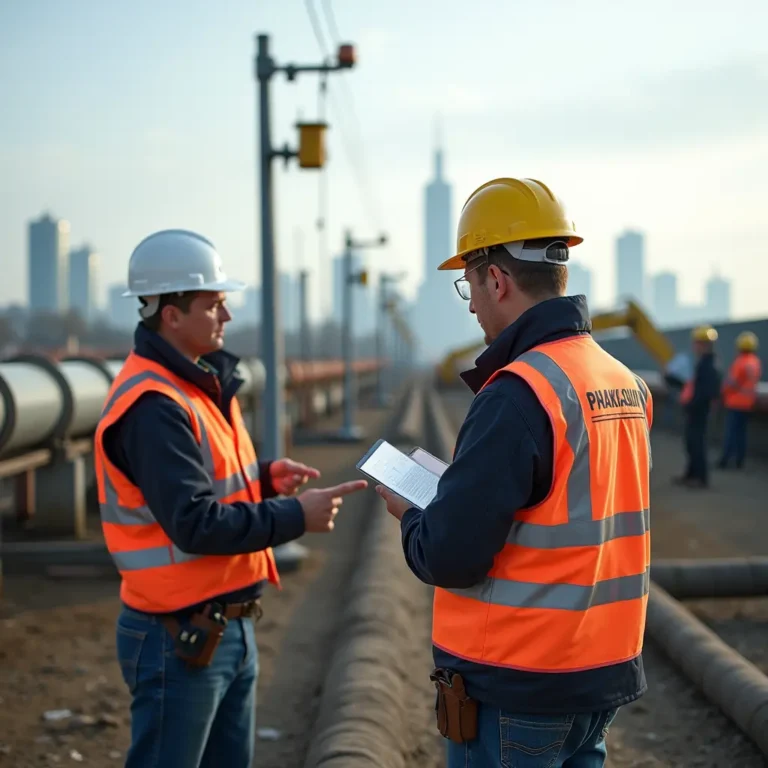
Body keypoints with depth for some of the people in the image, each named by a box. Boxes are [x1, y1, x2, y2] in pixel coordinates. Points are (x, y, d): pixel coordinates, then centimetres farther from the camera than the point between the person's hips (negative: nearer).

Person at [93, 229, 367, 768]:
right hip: (180, 637, -10)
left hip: (231, 627, 10)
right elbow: (194, 523, -25)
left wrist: (265, 478, 3)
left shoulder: (203, 384, 11)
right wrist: (296, 517, -20)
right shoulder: (152, 406, -21)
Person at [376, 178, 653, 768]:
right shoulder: (627, 386, 4)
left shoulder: (518, 394, -20)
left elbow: (450, 559, -21)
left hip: (515, 692, -7)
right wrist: (467, 492, 14)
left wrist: (408, 515, 0)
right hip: (605, 675, 8)